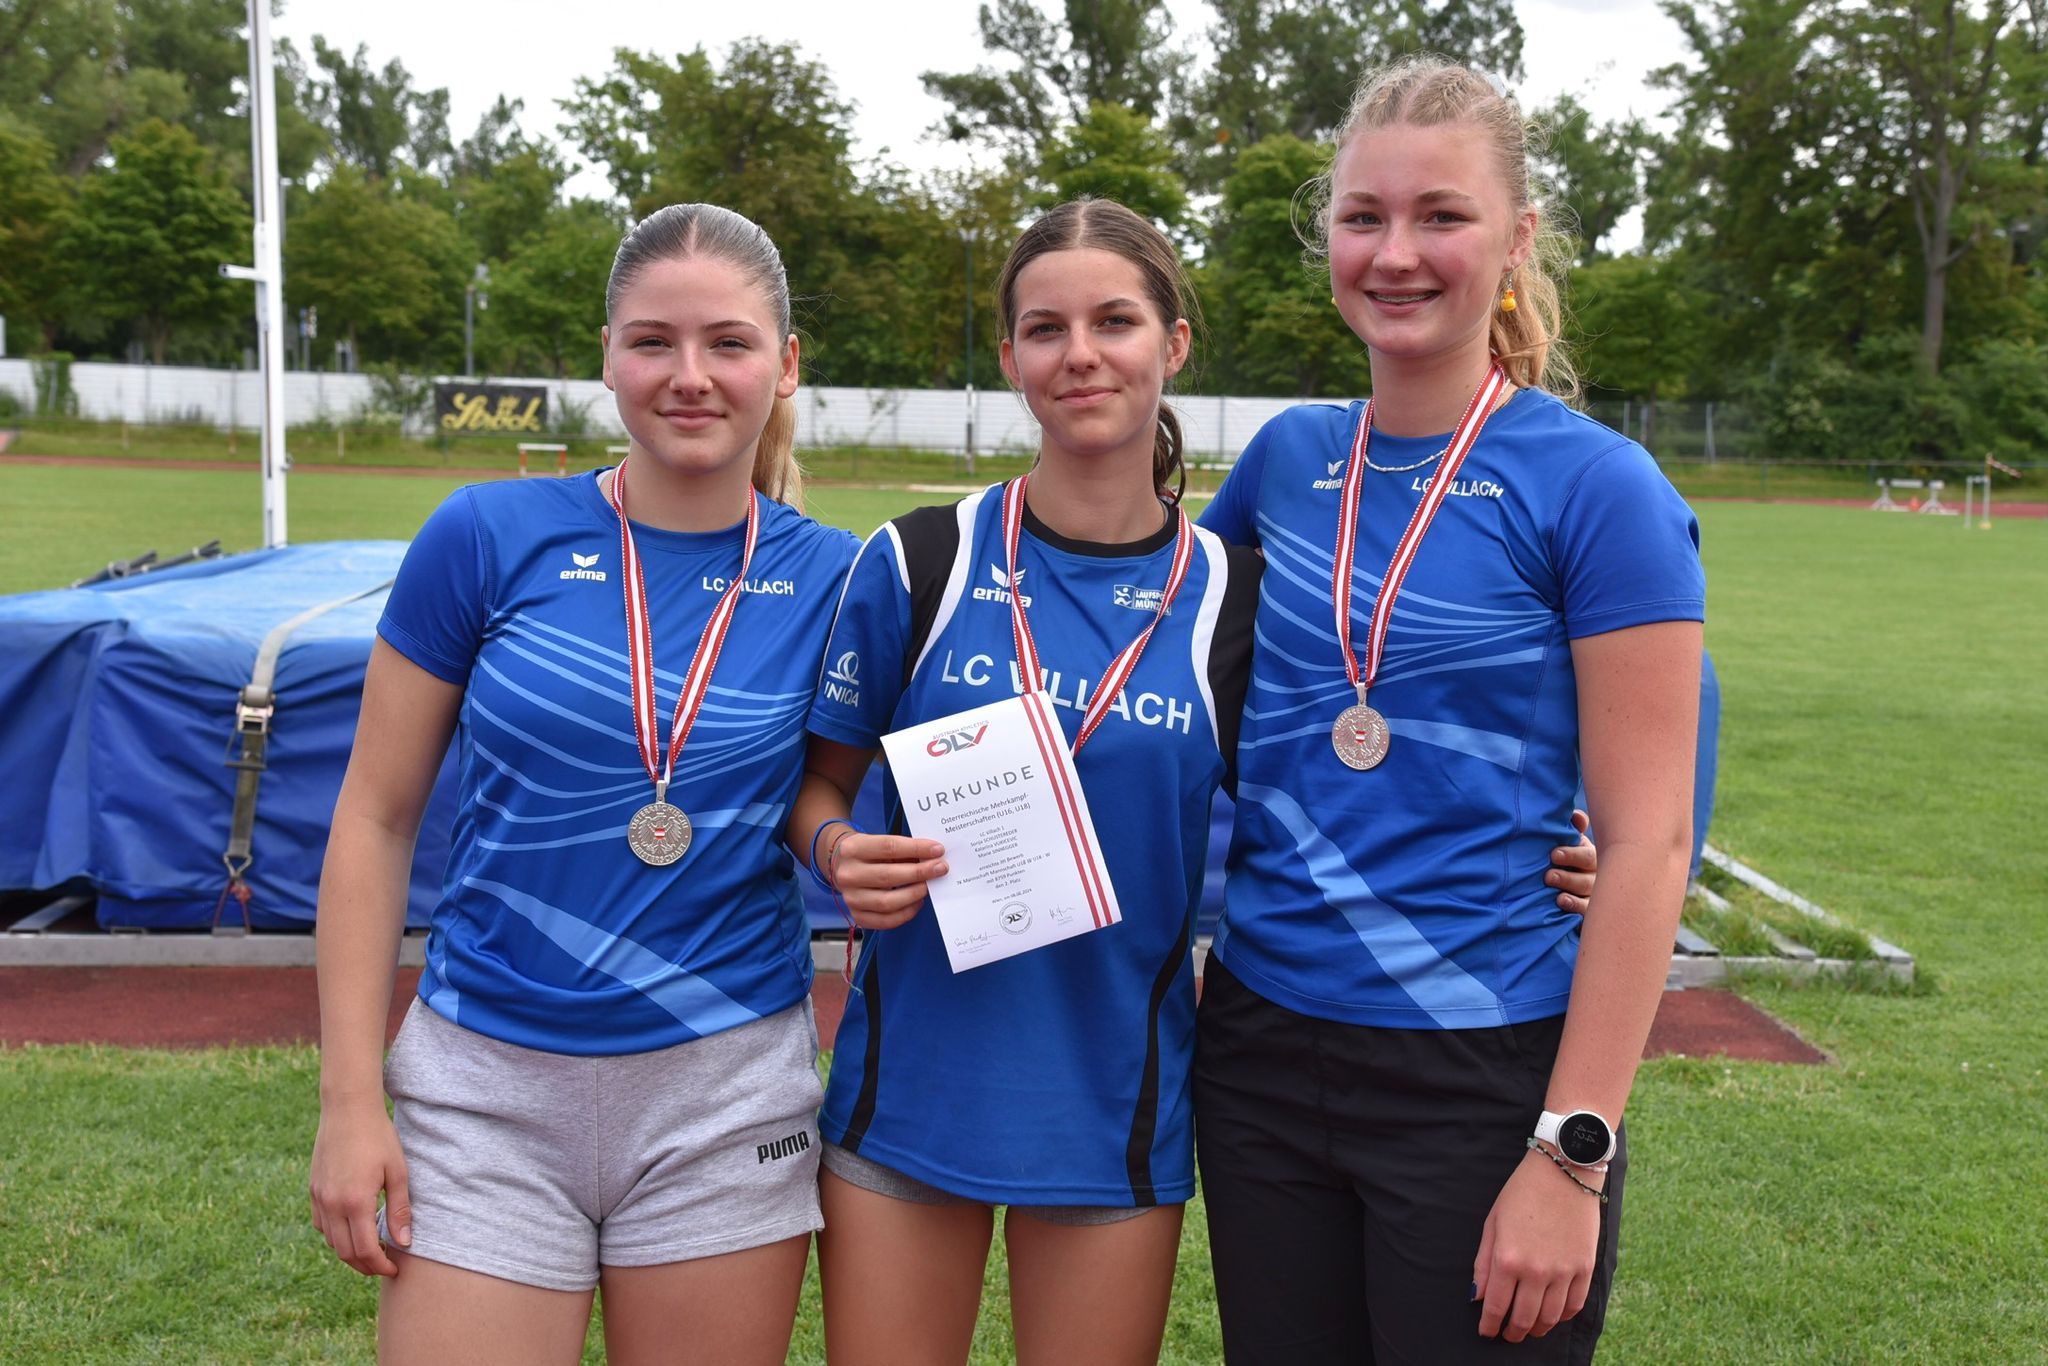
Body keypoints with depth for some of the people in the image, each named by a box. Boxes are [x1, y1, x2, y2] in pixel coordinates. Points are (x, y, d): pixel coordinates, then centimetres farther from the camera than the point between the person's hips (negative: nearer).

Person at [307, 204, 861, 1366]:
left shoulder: (831, 577, -3)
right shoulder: (491, 538, -6)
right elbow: (376, 819, -1)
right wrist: (350, 1098, -3)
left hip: (727, 1096, 1)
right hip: (490, 1089, -1)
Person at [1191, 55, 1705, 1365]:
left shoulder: (1598, 487, -9)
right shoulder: (1289, 459, 4)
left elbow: (1648, 842, -12)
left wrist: (1573, 1155, -15)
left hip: (1488, 1075, -4)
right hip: (1261, 1051, 5)